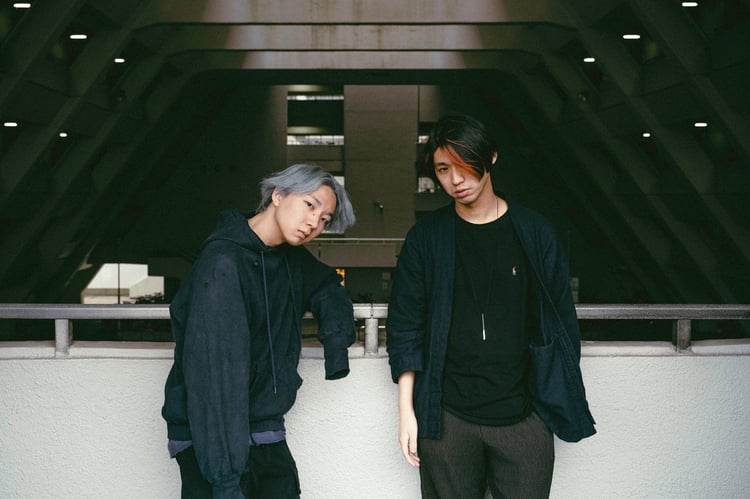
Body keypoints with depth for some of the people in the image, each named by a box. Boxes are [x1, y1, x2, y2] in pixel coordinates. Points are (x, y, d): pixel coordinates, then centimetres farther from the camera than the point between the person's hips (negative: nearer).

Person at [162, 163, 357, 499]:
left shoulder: (292, 259, 4)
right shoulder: (223, 261, -21)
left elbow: (327, 287, 24)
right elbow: (213, 368, -28)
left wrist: (336, 337, 3)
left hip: (267, 436, 7)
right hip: (211, 442, -7)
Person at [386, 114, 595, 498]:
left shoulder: (534, 232, 2)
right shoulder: (425, 237, 1)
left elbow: (562, 319, 6)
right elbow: (404, 326, 2)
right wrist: (406, 410, -1)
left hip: (523, 417, 0)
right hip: (446, 418, 0)